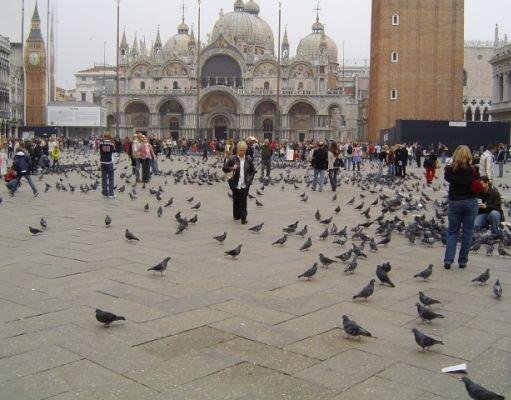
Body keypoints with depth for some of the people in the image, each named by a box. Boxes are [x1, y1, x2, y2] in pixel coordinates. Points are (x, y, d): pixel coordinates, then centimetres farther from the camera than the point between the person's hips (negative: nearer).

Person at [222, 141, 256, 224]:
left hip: (245, 184, 0)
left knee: (243, 201, -4)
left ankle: (243, 217, -1)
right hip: (235, 184, 0)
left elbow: (253, 171, 14)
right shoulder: (232, 159, -2)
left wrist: (250, 179, 4)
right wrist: (232, 168, -18)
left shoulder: (248, 160, 4)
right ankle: (236, 215, 26)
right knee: (236, 200, 10)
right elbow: (224, 168, -1)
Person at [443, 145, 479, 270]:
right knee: (467, 232, 9)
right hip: (470, 202, -1)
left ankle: (448, 260, -1)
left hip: (454, 202, 1)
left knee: (452, 232, 10)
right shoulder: (472, 170, -13)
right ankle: (463, 261, 11)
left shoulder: (450, 169, -8)